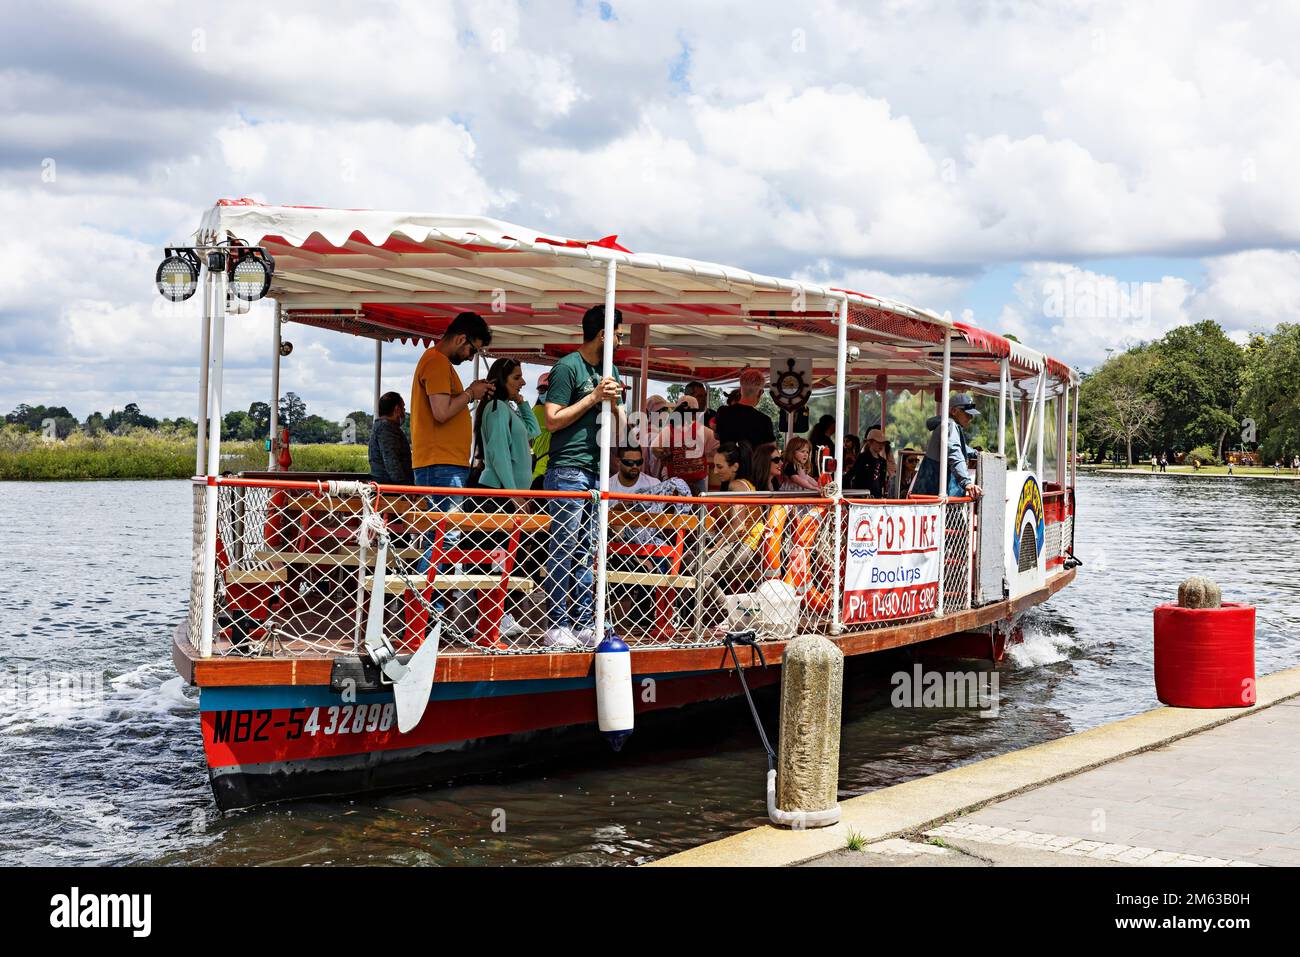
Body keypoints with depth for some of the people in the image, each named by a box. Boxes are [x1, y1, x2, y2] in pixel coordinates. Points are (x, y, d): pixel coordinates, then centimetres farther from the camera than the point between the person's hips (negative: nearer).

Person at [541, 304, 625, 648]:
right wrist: (594, 397, -12)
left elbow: (617, 426, 21)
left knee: (587, 552, 8)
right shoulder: (568, 367, -6)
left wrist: (614, 402, 0)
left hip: (597, 472, 8)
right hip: (568, 470, -8)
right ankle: (557, 626, -5)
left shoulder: (609, 370, 18)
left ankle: (584, 624, 11)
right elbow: (552, 421, -12)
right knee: (563, 551, -7)